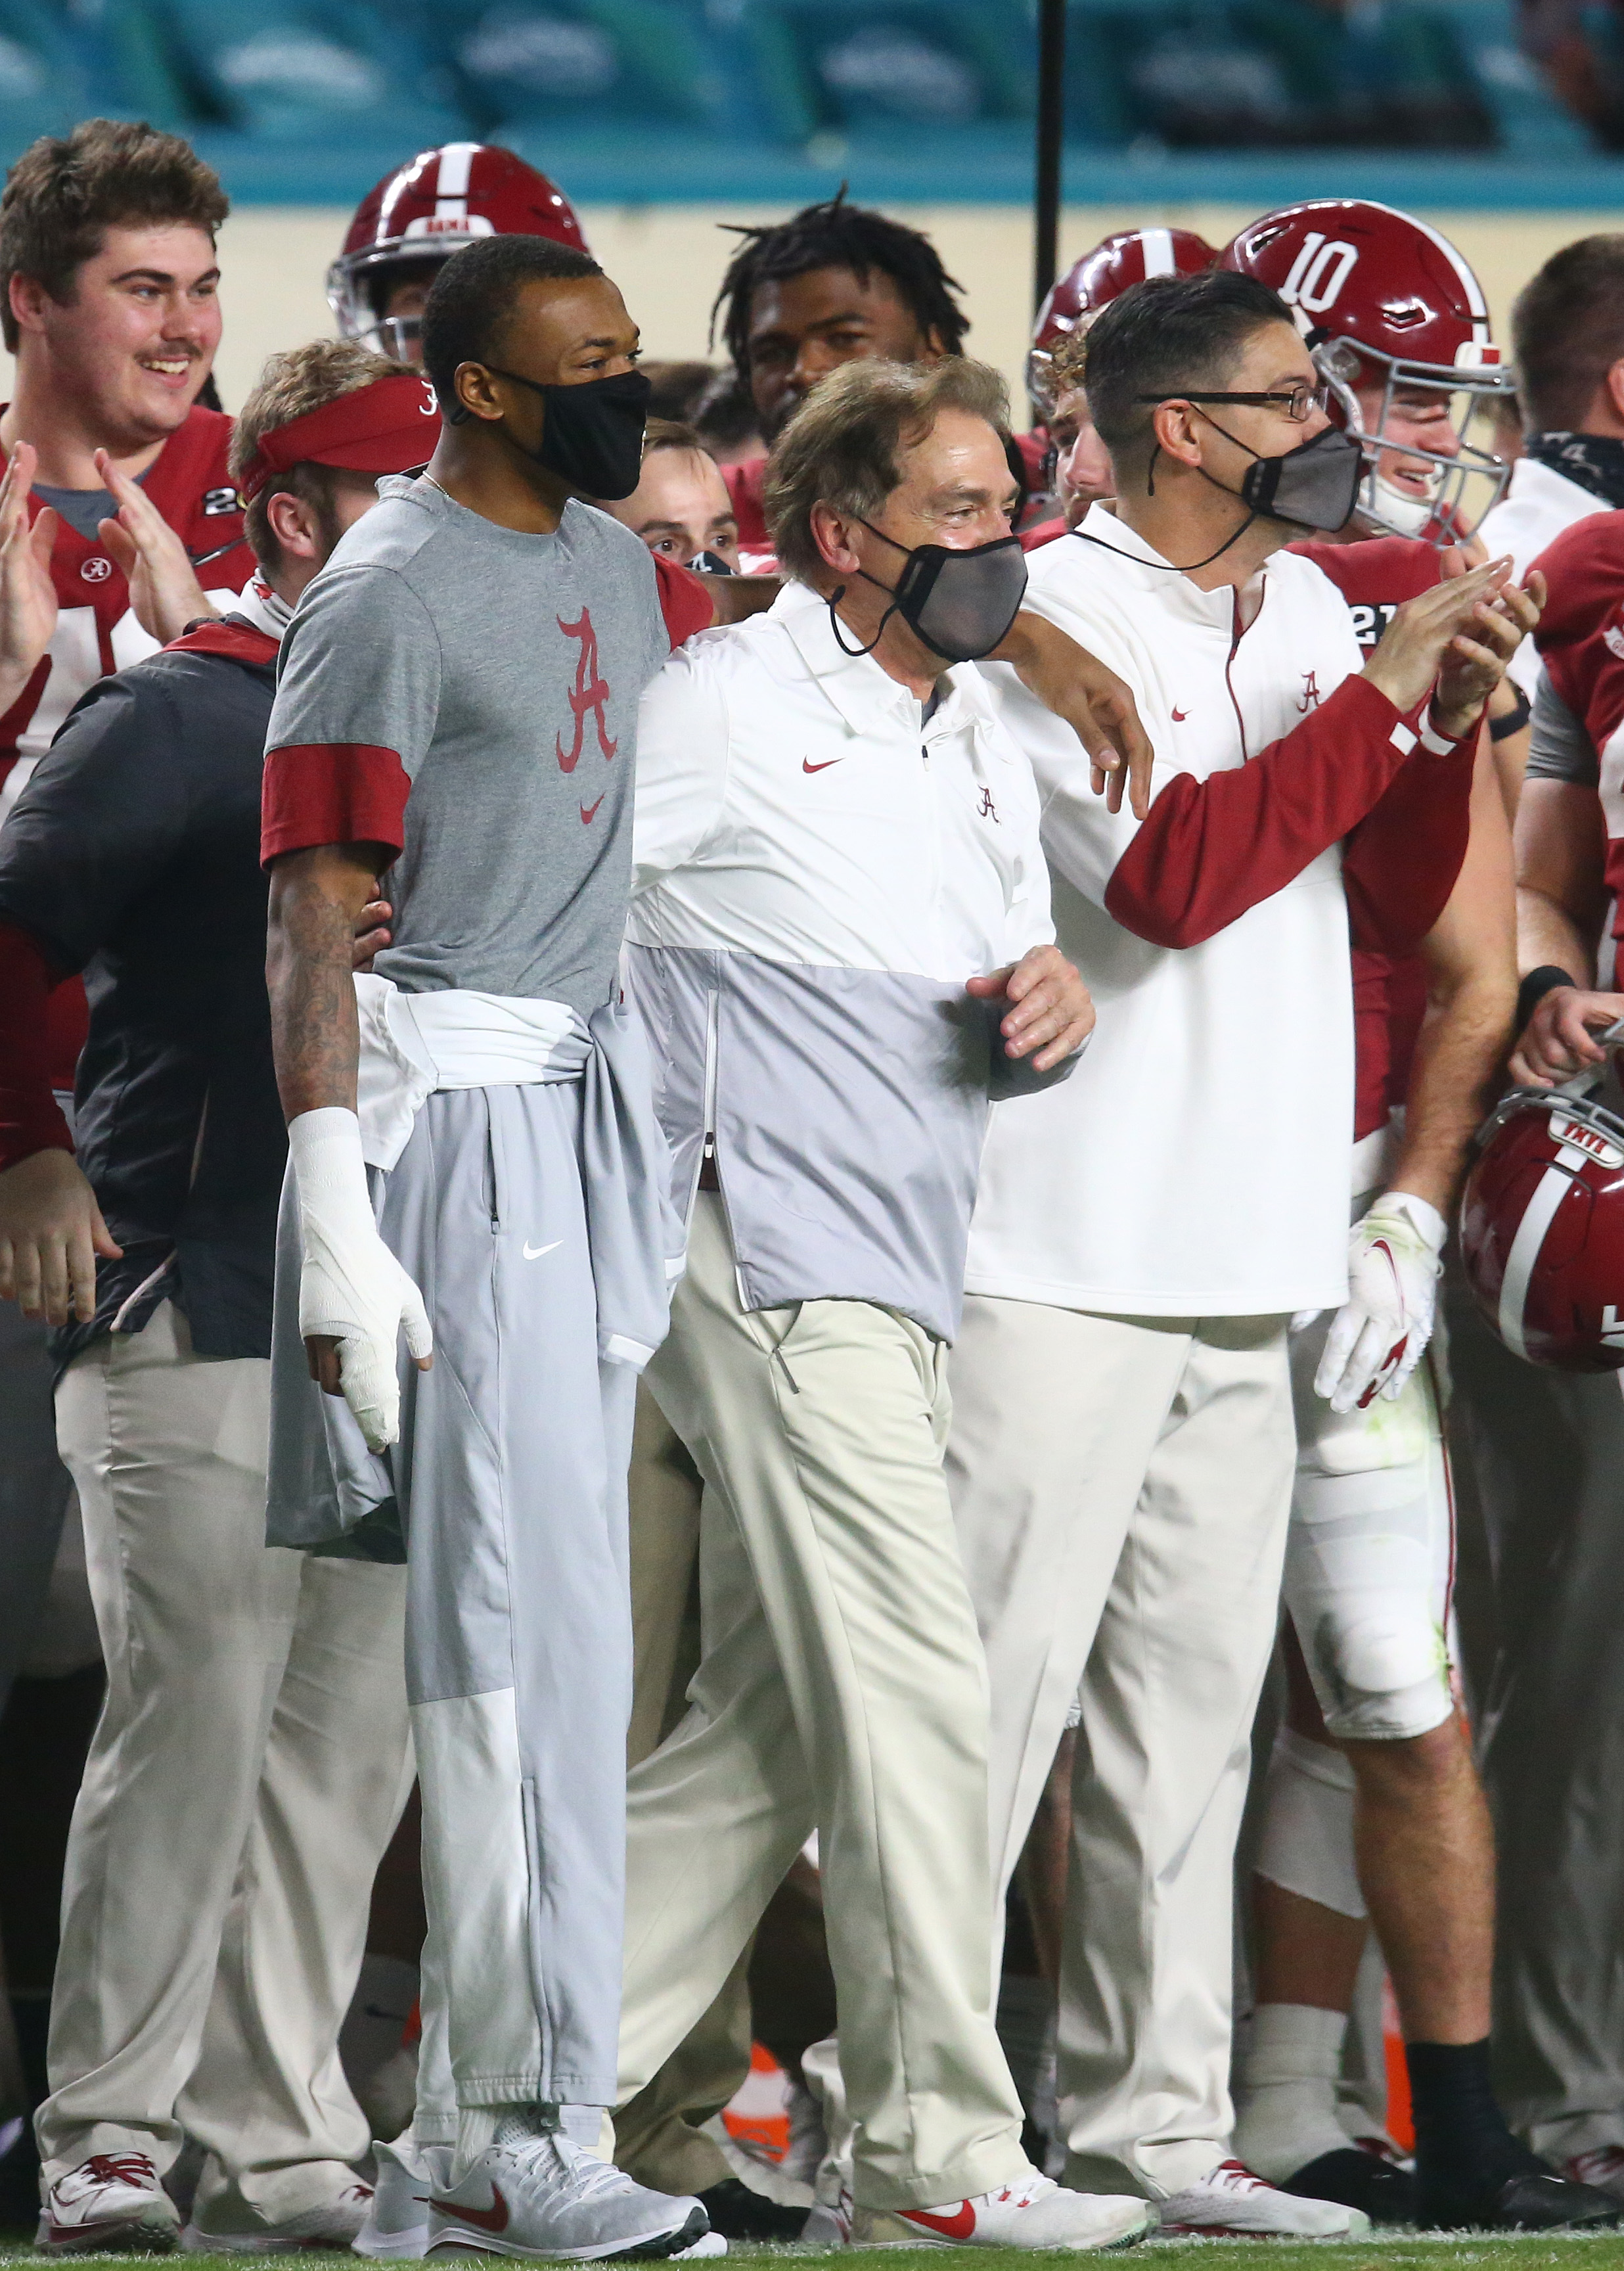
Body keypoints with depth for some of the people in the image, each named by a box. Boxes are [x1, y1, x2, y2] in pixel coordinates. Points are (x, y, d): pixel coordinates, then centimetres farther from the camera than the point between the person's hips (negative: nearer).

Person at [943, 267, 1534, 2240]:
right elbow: (1169, 875, -21)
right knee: (995, 1691, -9)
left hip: (1247, 1260, 8)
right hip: (1065, 1260, -8)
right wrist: (1379, 699, -16)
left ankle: (1149, 2122, 14)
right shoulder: (1049, 620, -10)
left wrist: (1447, 728, 1)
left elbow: (1387, 908, 18)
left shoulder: (1307, 613, 15)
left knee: (1191, 1704, 9)